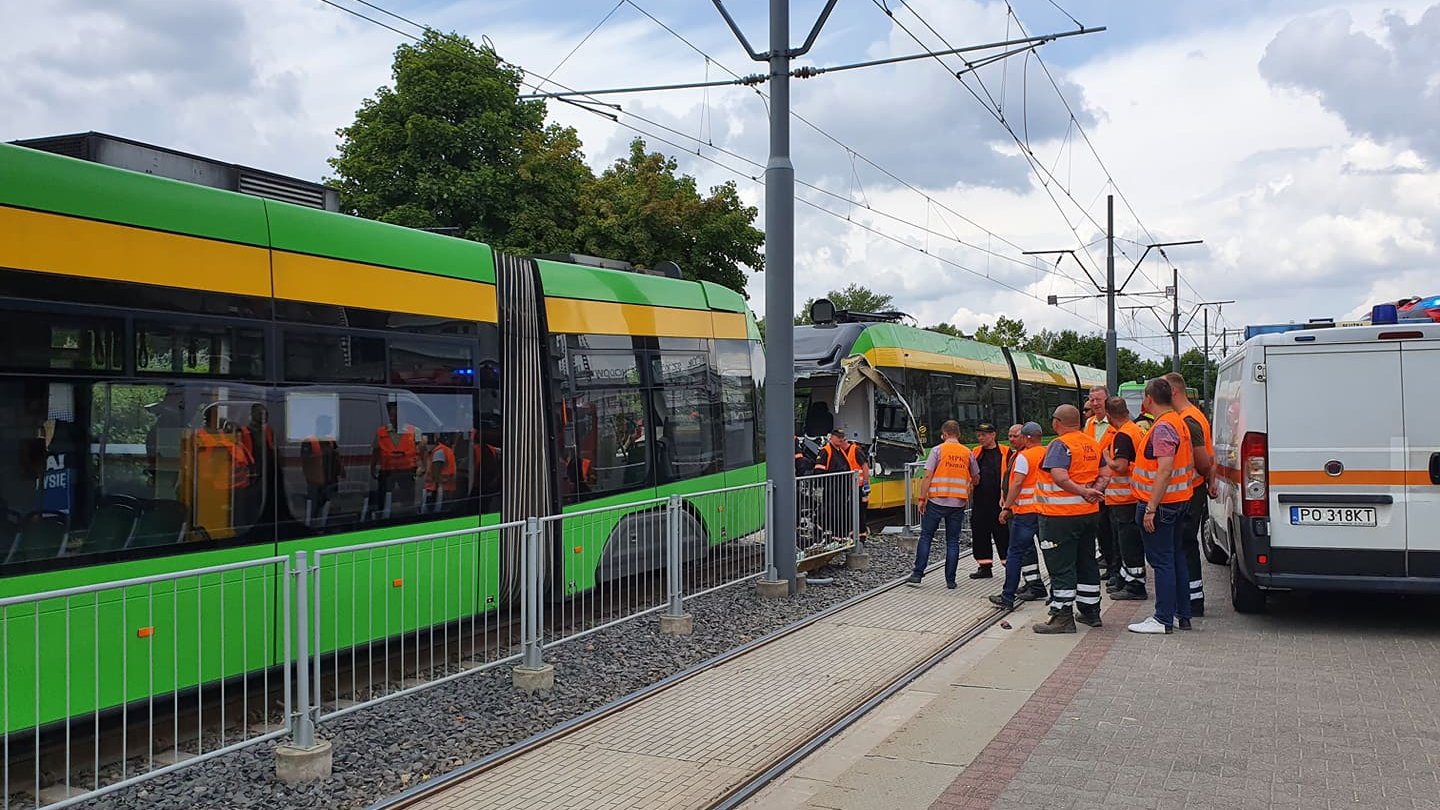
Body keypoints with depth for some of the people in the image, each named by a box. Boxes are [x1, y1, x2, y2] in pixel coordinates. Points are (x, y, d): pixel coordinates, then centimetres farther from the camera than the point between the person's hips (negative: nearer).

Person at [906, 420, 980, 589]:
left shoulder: (938, 450, -4)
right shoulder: (967, 453, 7)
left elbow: (928, 476, -9)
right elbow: (975, 477, 18)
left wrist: (922, 498, -6)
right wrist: (969, 488, 37)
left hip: (936, 501, -3)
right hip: (958, 503, 3)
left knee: (925, 537, 8)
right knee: (953, 541, 8)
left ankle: (917, 575, 4)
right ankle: (950, 580, 7)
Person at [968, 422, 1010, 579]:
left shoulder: (1005, 453, 1)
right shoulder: (975, 453, 13)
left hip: (1000, 501, -5)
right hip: (979, 501, 5)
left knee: (1003, 534, -2)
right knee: (979, 533, 6)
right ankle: (985, 567, 16)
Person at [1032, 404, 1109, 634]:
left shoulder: (1060, 445, -16)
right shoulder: (1092, 443, 10)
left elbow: (1060, 477, -29)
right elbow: (1105, 474, 11)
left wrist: (1083, 492, -20)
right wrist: (1095, 491, -5)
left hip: (1060, 515, -8)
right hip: (1089, 512, 8)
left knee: (1061, 566, -3)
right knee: (1087, 562, 17)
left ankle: (1062, 617, -2)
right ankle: (1090, 612, 25)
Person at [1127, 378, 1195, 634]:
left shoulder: (1162, 428, -20)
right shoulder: (1179, 422, 12)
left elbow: (1165, 470, -27)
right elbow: (1191, 462, 18)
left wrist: (1151, 508, -26)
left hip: (1159, 504, -10)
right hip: (1178, 501, 10)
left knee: (1161, 560, -5)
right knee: (1176, 557, 16)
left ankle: (1164, 619, -1)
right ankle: (1182, 615, 23)